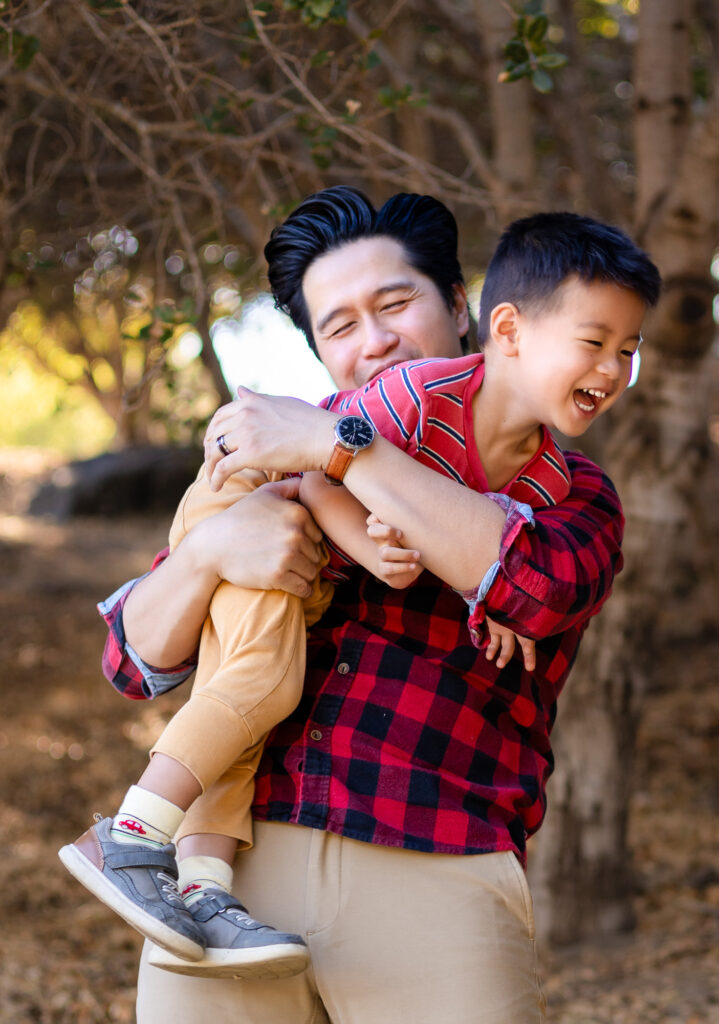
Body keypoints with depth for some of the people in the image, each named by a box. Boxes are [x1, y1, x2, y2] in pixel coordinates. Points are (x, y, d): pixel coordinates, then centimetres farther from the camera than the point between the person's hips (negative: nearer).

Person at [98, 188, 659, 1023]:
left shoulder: (571, 494, 12)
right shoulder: (292, 457, 18)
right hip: (229, 863, 2)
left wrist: (335, 445, -12)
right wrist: (210, 547, -10)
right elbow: (138, 655, 12)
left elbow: (537, 585, -13)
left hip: (435, 884, -2)